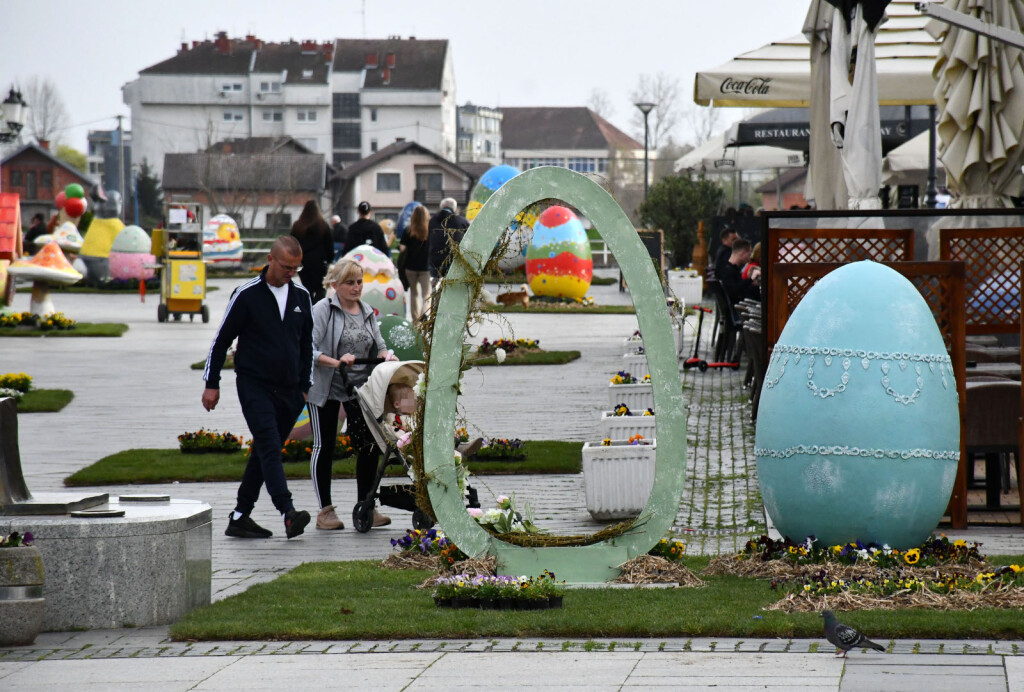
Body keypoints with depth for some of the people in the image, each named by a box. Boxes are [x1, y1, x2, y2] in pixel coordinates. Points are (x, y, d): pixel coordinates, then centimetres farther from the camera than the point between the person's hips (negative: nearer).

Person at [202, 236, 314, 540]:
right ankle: (288, 513, -30)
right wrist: (212, 383, -1)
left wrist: (304, 386, 17)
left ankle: (240, 517, 14)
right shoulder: (247, 294, -5)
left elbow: (307, 344, 21)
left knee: (264, 452, 8)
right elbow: (222, 339, 0)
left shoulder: (301, 297, 9)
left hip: (288, 390, 5)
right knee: (270, 447, -17)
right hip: (254, 386, -5)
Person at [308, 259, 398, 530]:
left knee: (368, 446, 0)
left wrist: (386, 355, -8)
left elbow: (377, 346, 14)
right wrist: (336, 362, -28)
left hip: (360, 388, 5)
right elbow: (310, 349, -16)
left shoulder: (367, 312, 10)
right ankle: (325, 511, 10)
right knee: (324, 447, 3)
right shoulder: (322, 310, -9)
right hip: (326, 388, -5)